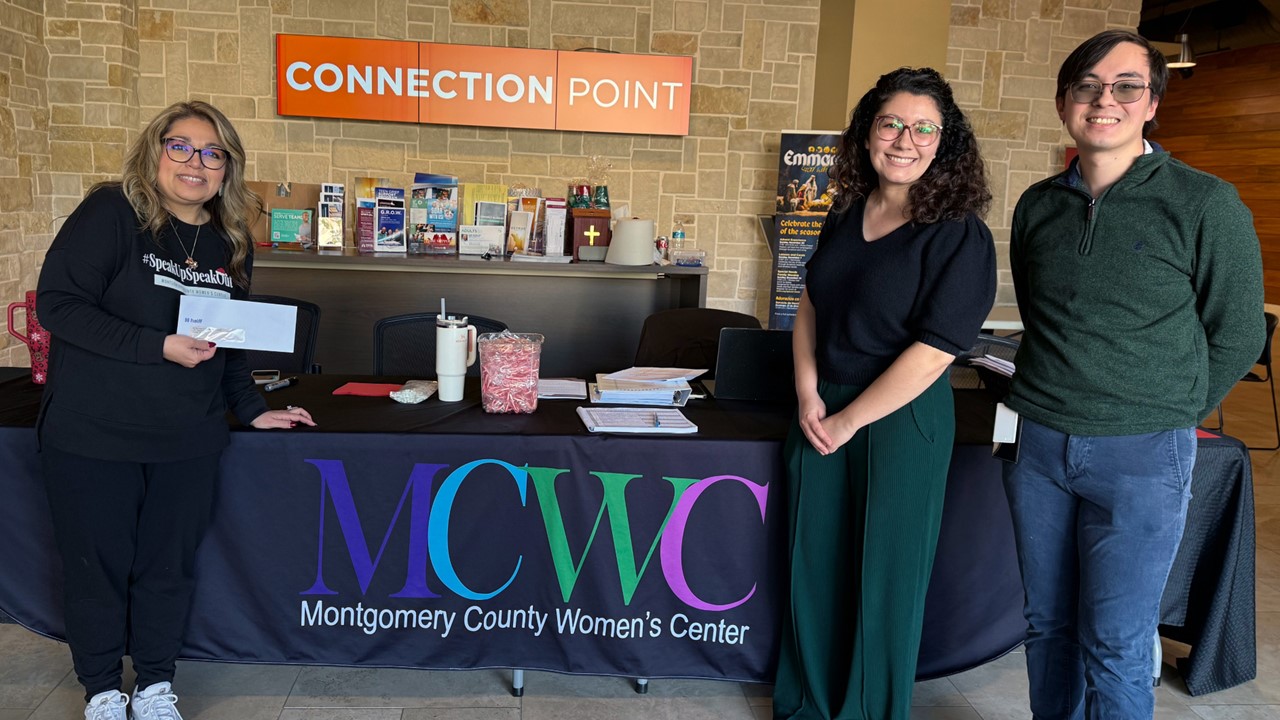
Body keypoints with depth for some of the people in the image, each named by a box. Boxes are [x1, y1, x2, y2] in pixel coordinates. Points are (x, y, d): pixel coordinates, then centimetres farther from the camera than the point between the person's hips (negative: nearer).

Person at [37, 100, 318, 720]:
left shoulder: (232, 243, 7)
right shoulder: (111, 213, -10)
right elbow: (58, 303, -16)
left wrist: (252, 410, 11)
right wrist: (158, 347, -23)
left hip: (187, 441, 4)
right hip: (92, 436, -4)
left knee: (168, 568, 14)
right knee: (97, 569, 10)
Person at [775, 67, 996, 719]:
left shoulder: (960, 236, -13)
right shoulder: (847, 214, 6)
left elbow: (933, 351, -17)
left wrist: (848, 421, -14)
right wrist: (808, 394, -3)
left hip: (901, 418, -5)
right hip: (823, 410, 6)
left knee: (882, 577, 9)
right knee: (813, 565, 15)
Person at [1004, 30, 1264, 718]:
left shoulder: (1205, 204, -8)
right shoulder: (1036, 206, 5)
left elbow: (1236, 337, 0)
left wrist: (1166, 416, 4)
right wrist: (1055, 402, 14)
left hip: (1141, 455, -4)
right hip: (1037, 446, 4)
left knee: (1115, 648, 3)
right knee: (1048, 626, 15)